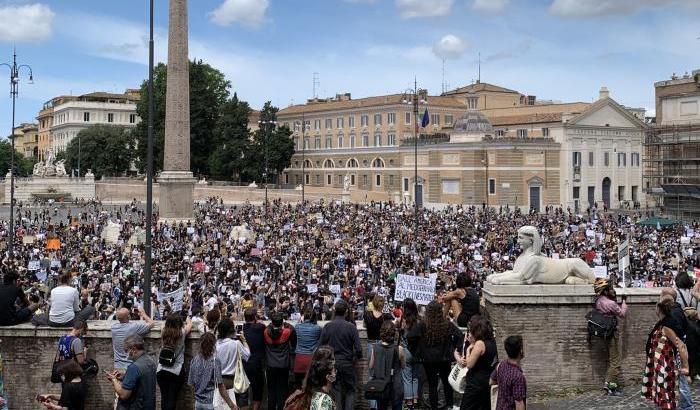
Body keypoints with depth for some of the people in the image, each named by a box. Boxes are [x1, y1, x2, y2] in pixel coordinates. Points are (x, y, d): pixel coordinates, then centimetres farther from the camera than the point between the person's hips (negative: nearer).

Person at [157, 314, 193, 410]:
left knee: (164, 397, 10)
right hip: (176, 372, -3)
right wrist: (188, 320, 36)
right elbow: (189, 325, 14)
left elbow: (164, 325, 24)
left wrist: (171, 320, 41)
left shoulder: (163, 332, 0)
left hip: (161, 371, 3)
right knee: (172, 399, -1)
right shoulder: (181, 333, -7)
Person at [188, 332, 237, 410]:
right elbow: (220, 387, -14)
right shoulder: (215, 361, -12)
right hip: (210, 403, -5)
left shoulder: (194, 360, 1)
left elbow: (190, 383, 7)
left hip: (197, 402, 5)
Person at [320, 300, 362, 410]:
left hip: (332, 363, 2)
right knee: (350, 390, 11)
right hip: (347, 363, -2)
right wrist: (356, 358, 8)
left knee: (336, 391, 11)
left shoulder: (327, 326, -7)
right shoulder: (351, 327, -12)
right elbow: (358, 348, -12)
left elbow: (322, 346, -2)